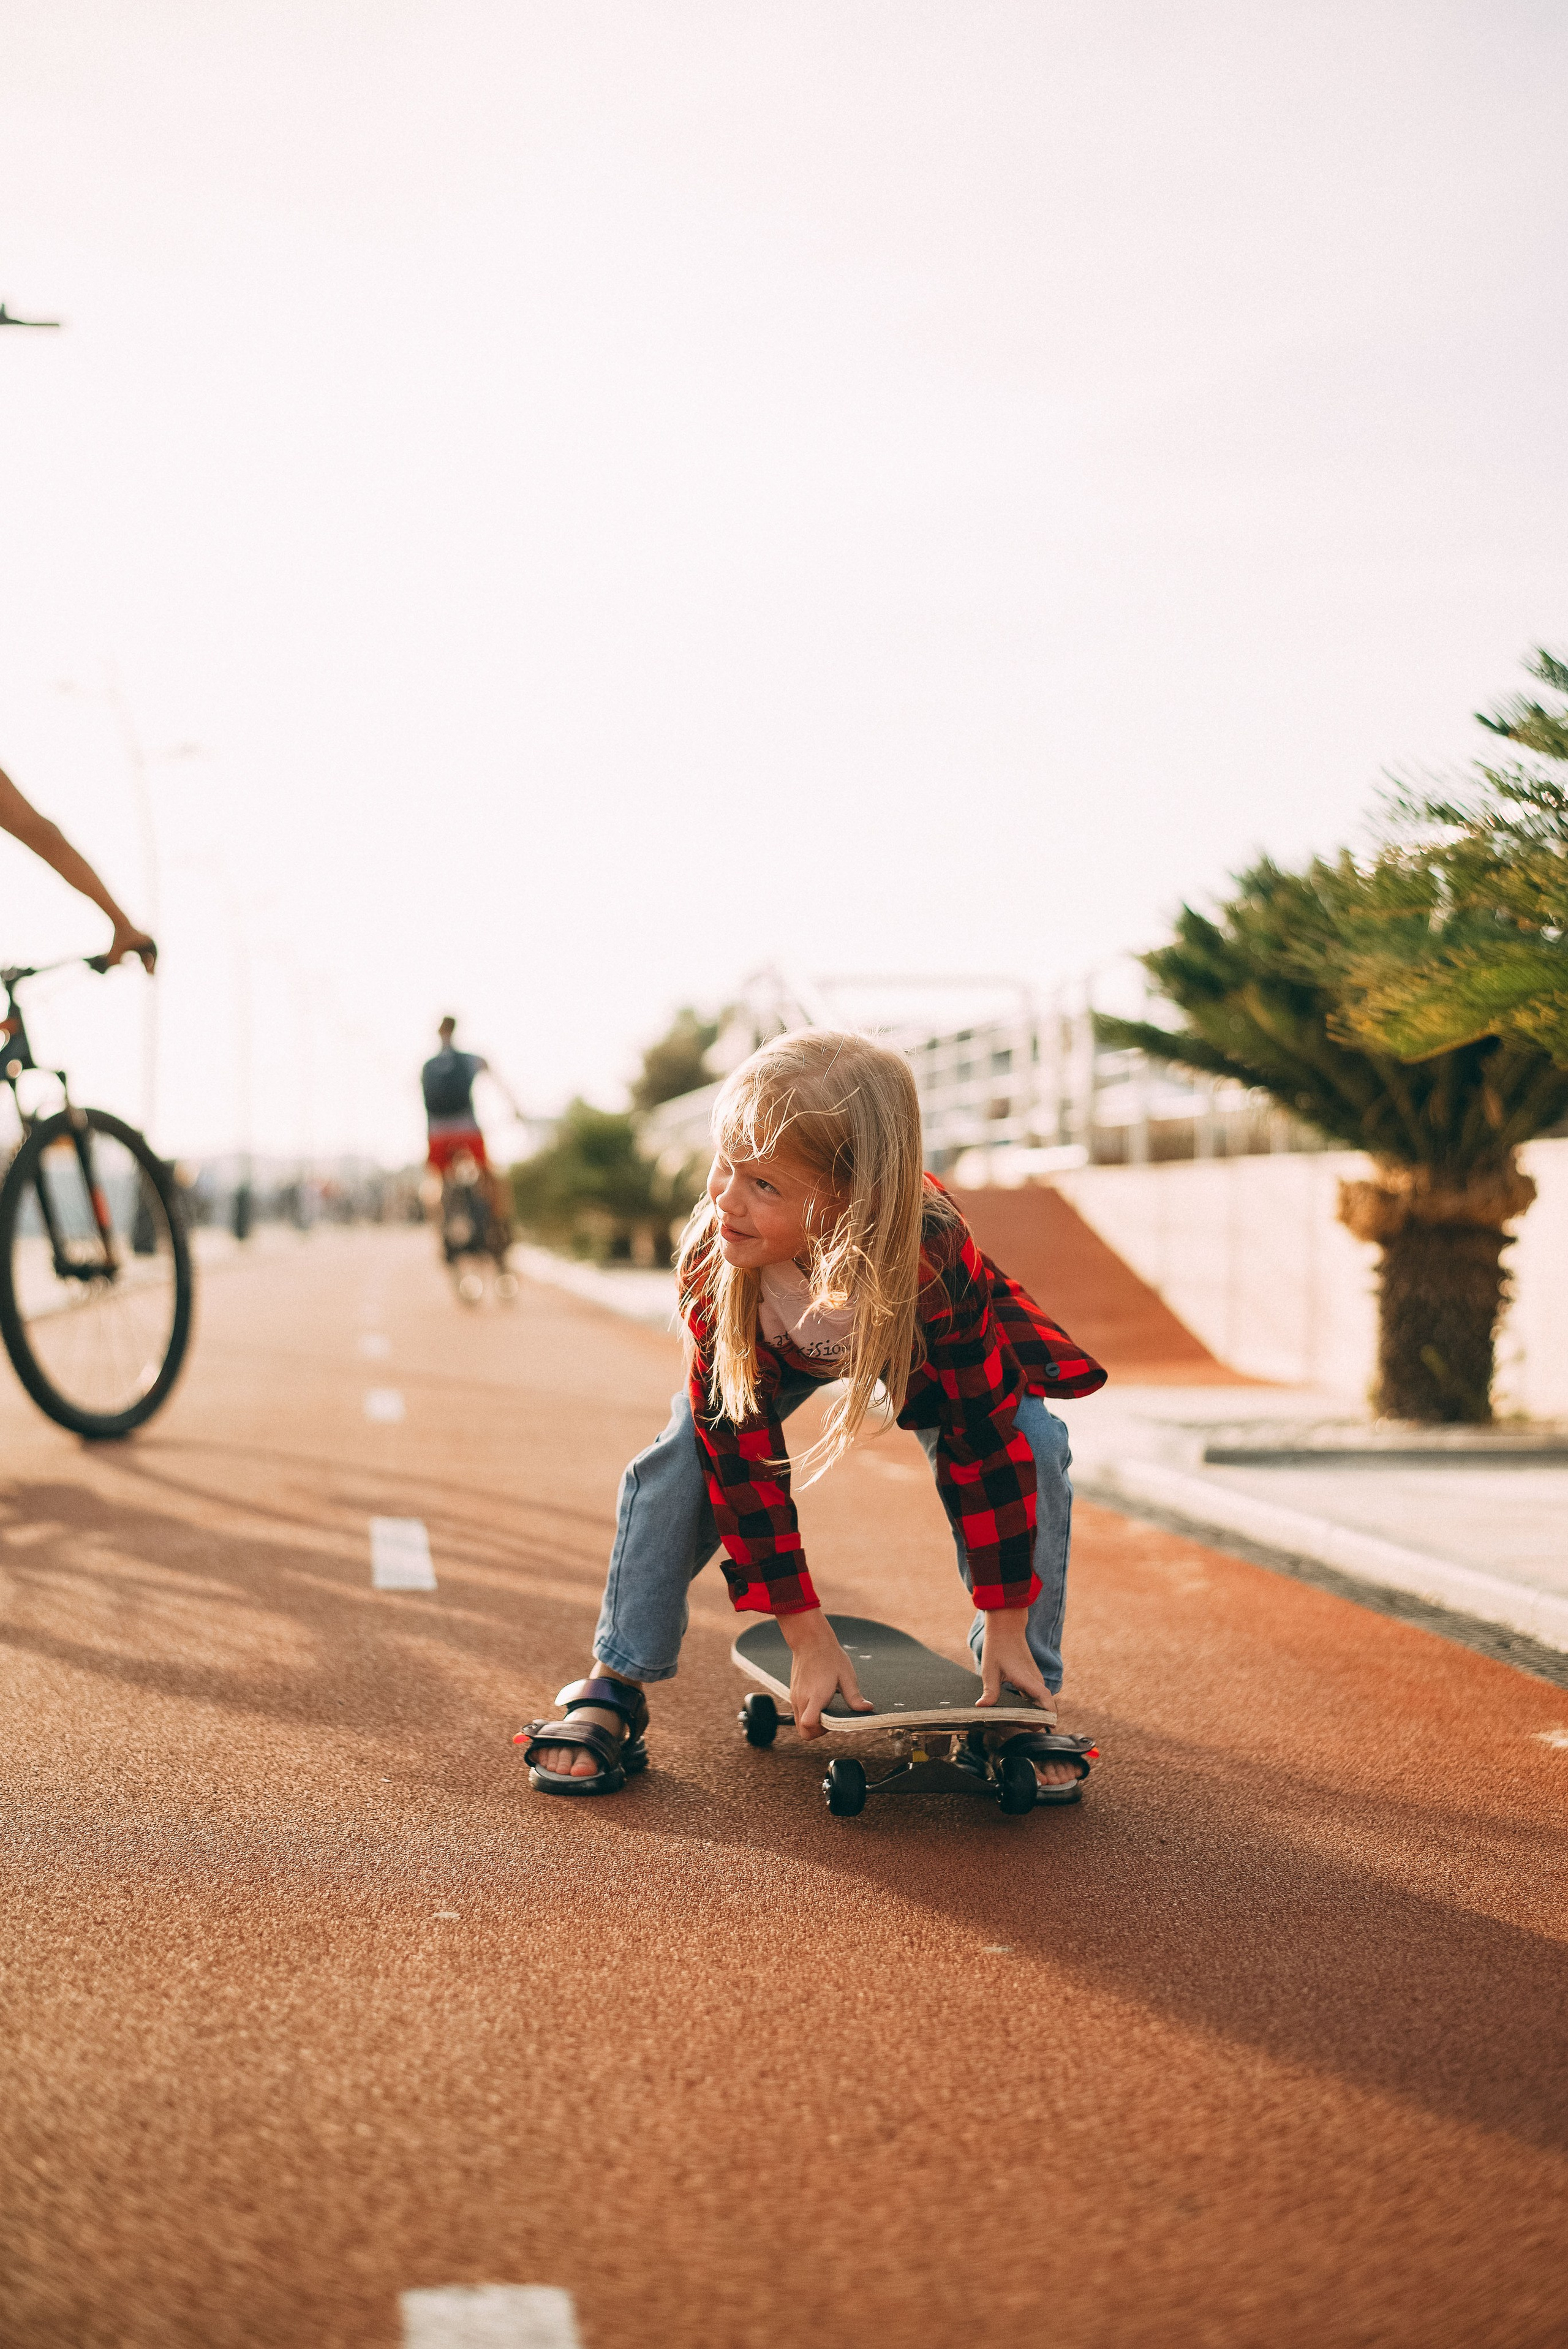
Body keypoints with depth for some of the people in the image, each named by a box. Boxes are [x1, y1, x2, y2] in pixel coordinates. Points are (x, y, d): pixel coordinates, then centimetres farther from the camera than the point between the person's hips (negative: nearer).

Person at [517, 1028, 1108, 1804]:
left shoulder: (934, 1261, -44)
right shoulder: (713, 1262, -38)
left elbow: (985, 1441, -33)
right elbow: (743, 1456, -30)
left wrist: (1007, 1629, -27)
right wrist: (809, 1640, -29)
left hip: (922, 1344, -1)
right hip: (775, 1349, 1)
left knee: (1032, 1450, -22)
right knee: (688, 1451, -21)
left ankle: (1016, 1706, -7)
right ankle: (612, 1687, -7)